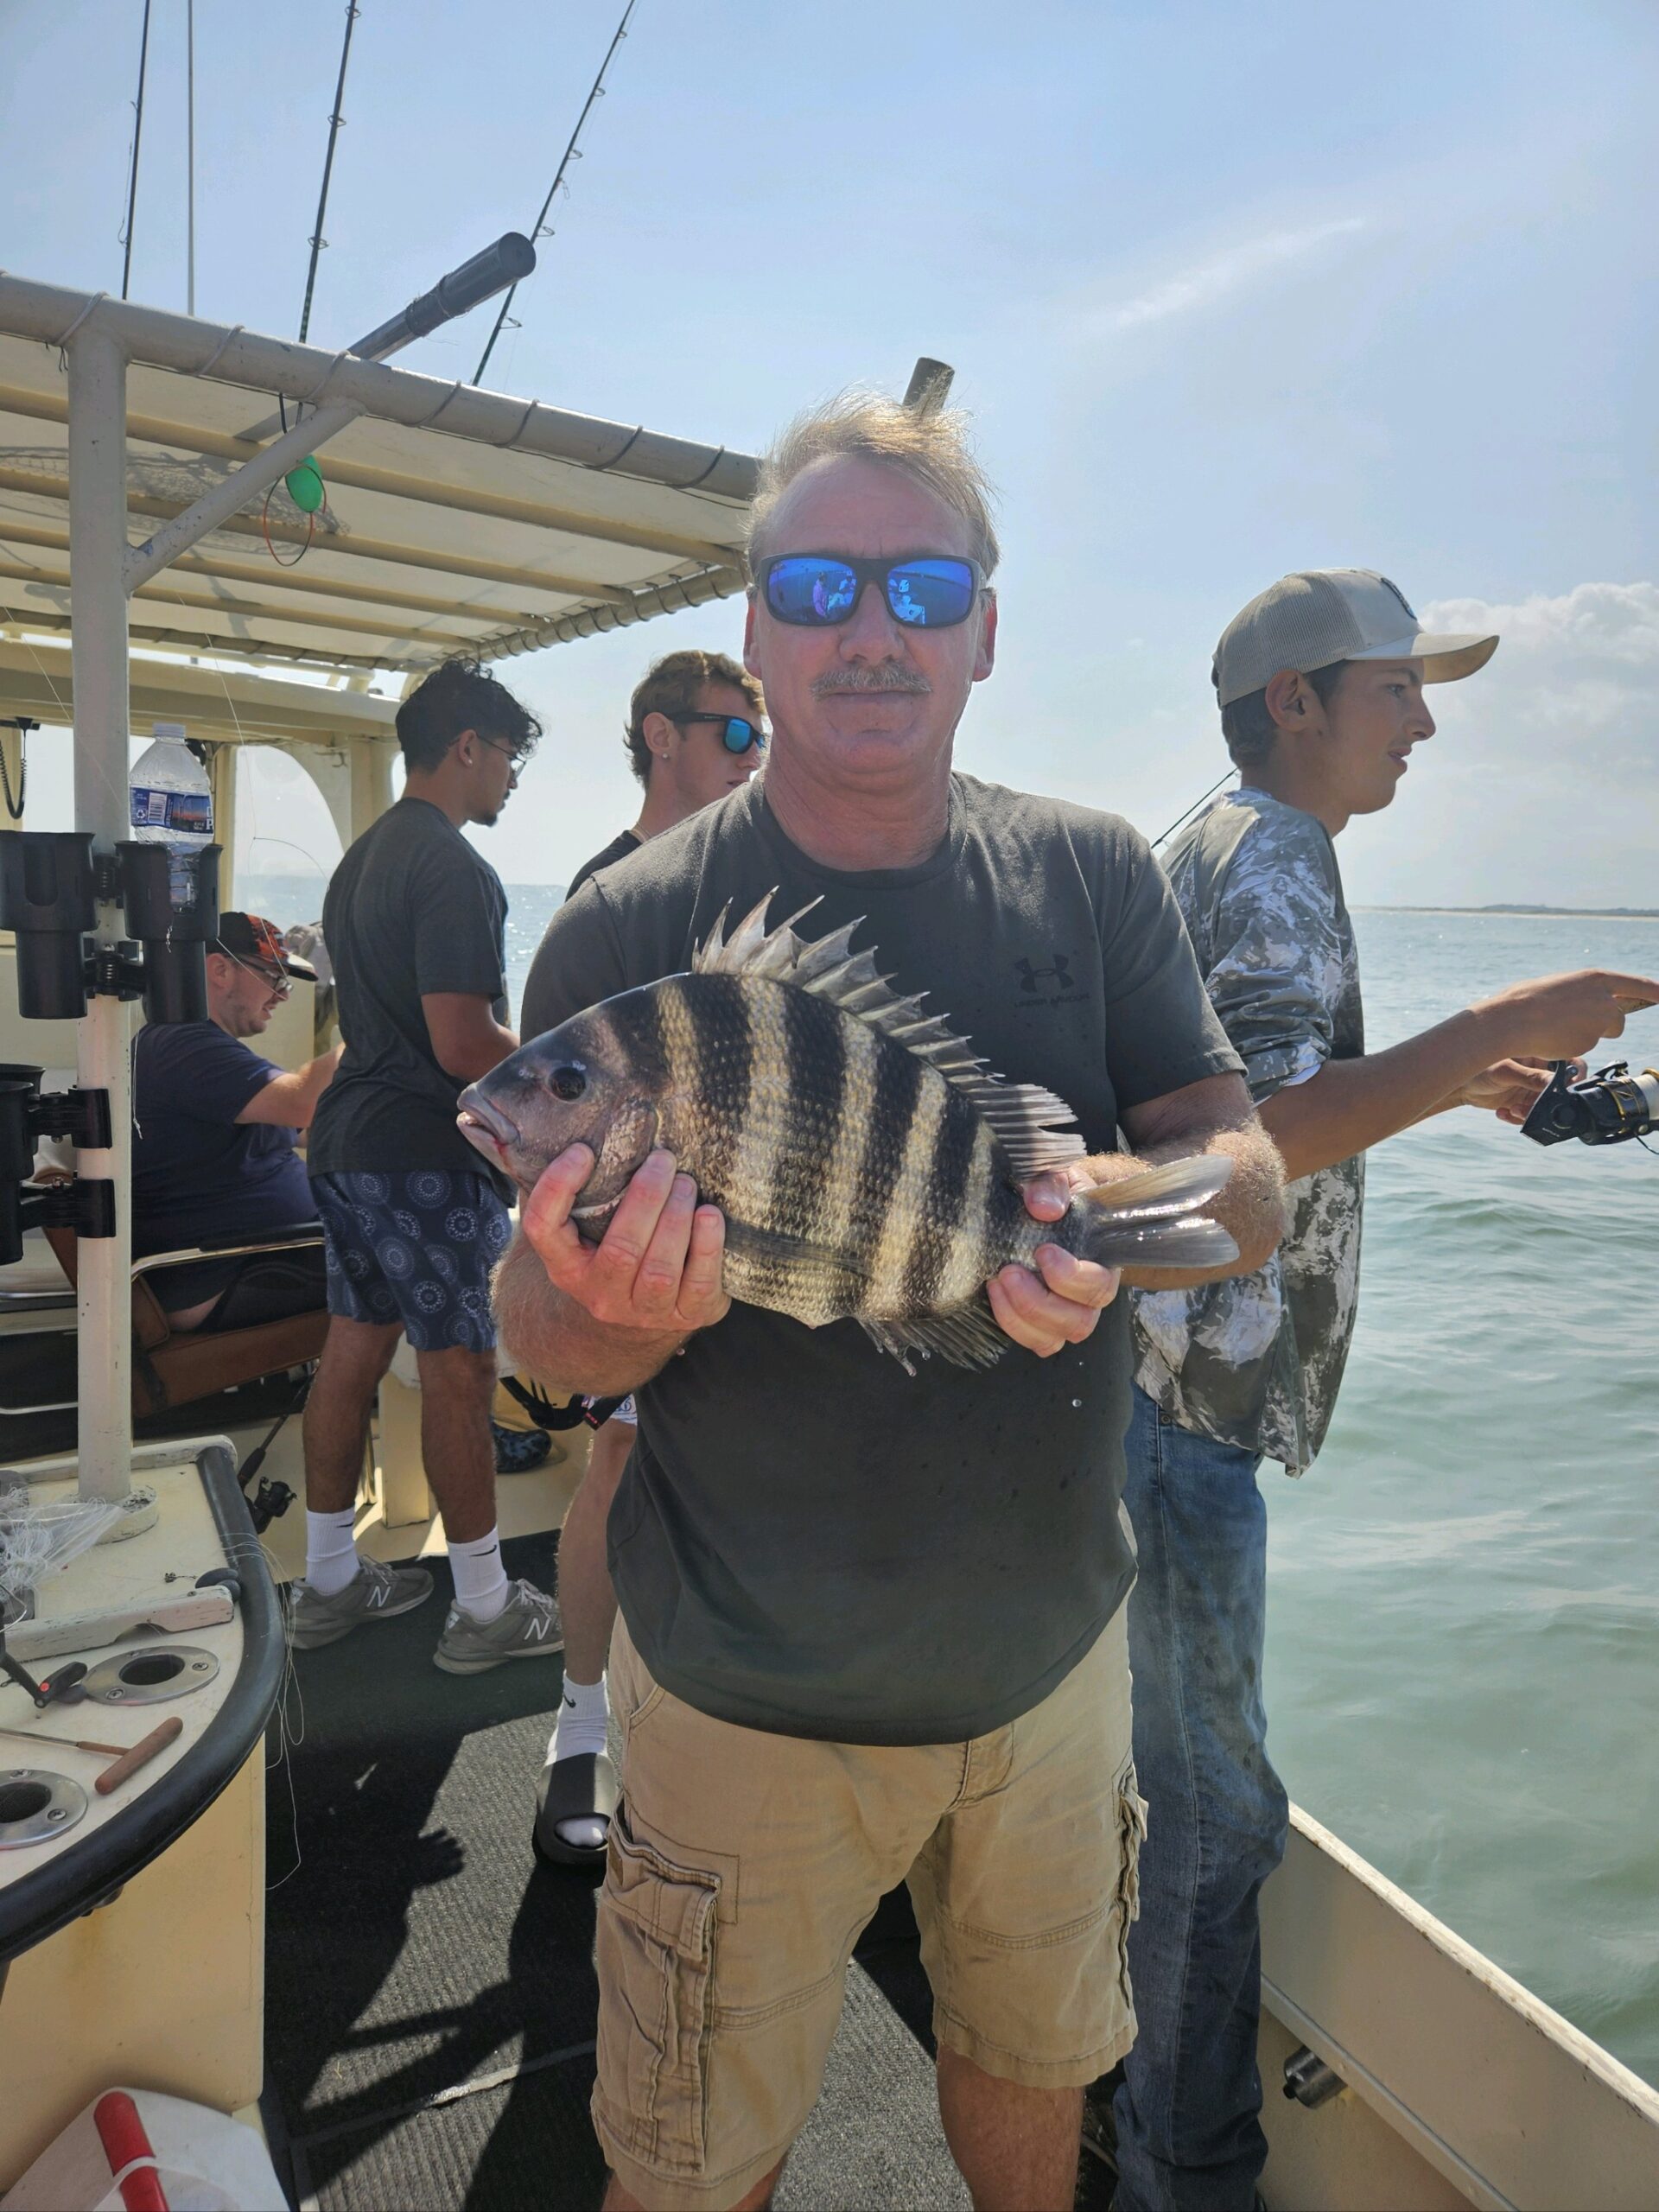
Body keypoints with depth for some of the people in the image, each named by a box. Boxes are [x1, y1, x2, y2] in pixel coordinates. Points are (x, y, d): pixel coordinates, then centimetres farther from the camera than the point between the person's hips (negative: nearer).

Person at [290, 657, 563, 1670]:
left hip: (350, 1141, 10)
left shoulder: (361, 858, 15)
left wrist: (526, 1047, 22)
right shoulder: (454, 869, -17)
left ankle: (330, 1581, 28)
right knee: (460, 1369, -1)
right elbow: (464, 1045, -23)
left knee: (355, 1351, 15)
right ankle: (487, 1609, 12)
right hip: (427, 1152, -10)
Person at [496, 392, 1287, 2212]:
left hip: (1051, 1643, 3)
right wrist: (628, 1314, -32)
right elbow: (533, 1323, -8)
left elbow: (1251, 1188, -5)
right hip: (748, 1691, -2)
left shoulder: (1094, 879, -4)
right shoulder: (628, 932, -13)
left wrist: (1104, 1205, -27)